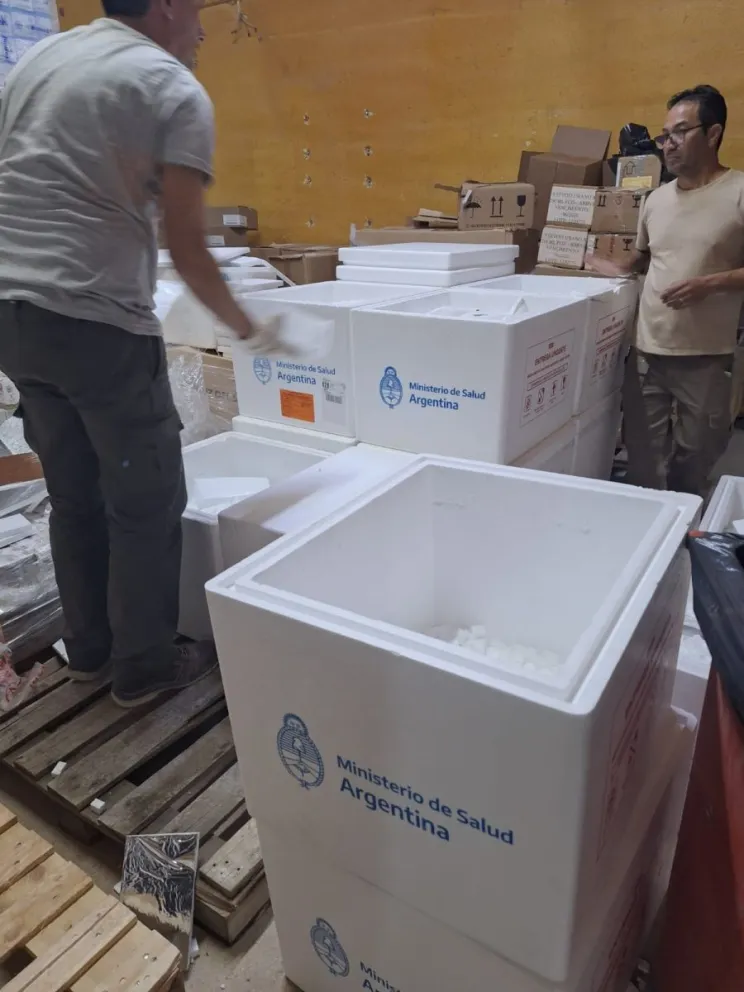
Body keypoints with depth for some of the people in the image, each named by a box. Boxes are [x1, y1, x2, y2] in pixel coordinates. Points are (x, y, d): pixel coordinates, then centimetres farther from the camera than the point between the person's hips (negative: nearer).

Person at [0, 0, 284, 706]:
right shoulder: (175, 91, -3)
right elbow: (188, 250, -9)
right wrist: (247, 330, 4)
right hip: (96, 322, -7)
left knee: (74, 495, 16)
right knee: (146, 502, 5)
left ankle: (88, 648, 31)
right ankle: (145, 666, 18)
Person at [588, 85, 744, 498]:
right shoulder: (656, 199, 11)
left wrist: (710, 284, -20)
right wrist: (616, 271, 9)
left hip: (706, 356, -4)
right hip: (646, 351, 5)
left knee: (695, 461, 11)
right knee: (642, 460, 9)